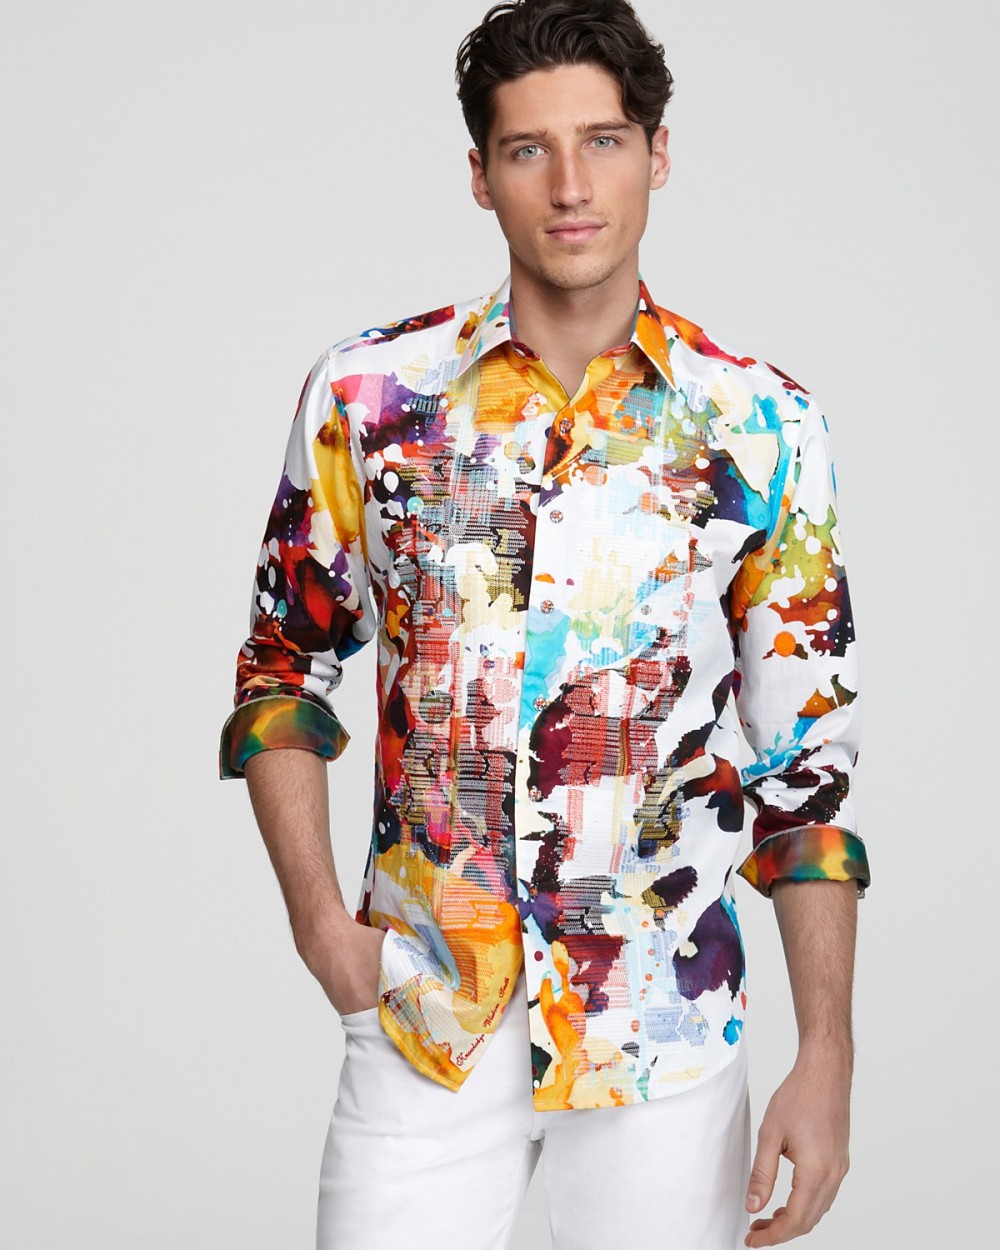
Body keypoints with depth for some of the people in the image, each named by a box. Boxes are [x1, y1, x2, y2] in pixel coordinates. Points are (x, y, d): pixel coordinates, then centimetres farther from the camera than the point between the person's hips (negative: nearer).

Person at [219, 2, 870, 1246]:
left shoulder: (761, 428, -3)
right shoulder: (366, 395, -1)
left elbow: (806, 766, 0)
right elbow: (282, 668, 9)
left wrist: (827, 1053, -4)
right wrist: (318, 916, -2)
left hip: (668, 1031, 0)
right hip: (423, 1016, 1)